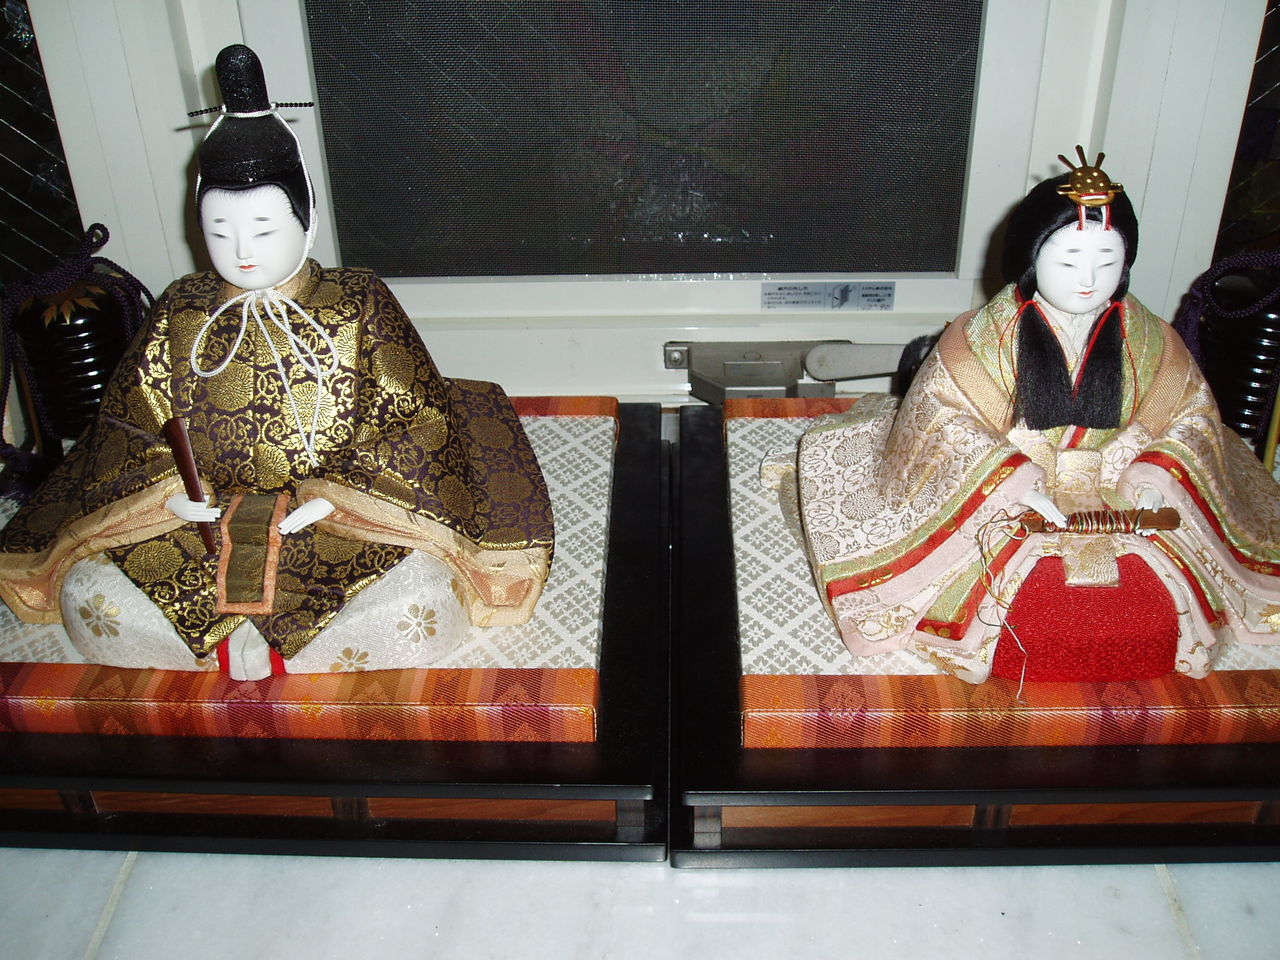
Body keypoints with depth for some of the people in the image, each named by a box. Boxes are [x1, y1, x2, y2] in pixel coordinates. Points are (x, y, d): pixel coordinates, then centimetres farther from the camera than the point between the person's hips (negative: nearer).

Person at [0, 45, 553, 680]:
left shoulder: (358, 308, -2)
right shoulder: (182, 315, 5)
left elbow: (415, 422, -4)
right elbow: (133, 425, 10)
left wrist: (332, 493, -17)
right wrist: (171, 488, -11)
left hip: (340, 533, -2)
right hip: (204, 526, 3)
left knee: (422, 602, -31)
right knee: (88, 594, -20)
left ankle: (268, 659, -11)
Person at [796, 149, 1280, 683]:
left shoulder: (1148, 341, 0)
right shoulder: (987, 336, -10)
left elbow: (1191, 417, 10)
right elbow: (944, 416, -11)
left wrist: (1154, 475, -10)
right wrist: (1011, 478, -23)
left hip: (1116, 509, 3)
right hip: (1003, 509, -3)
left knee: (1159, 615, -15)